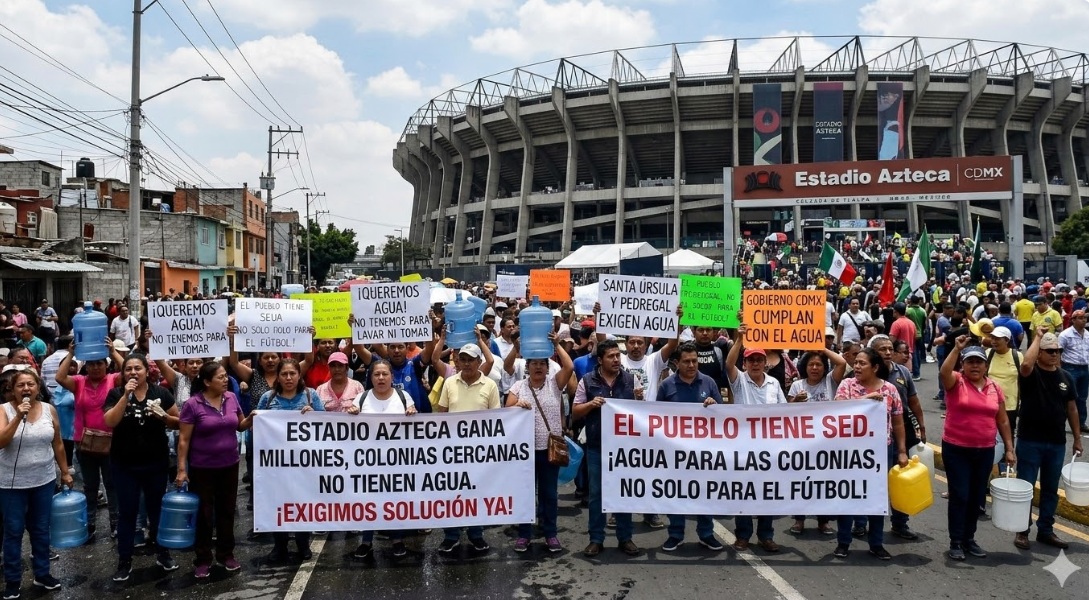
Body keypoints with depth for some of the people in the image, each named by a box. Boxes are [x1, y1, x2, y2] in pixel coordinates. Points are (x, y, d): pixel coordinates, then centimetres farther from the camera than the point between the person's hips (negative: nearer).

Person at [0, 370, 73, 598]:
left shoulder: (49, 410, -1)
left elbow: (57, 444, 8)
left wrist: (65, 472, 11)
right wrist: (18, 417, -29)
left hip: (44, 480, 3)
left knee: (41, 529, 14)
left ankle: (42, 574, 27)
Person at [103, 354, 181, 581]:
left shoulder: (161, 393, -2)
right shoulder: (116, 394, -3)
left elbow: (177, 423, 3)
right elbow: (109, 422, -17)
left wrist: (164, 417, -17)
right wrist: (126, 396, -23)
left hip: (156, 463, 1)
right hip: (124, 464, -1)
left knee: (157, 508, 13)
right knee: (127, 512, 7)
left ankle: (163, 553, 28)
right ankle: (124, 561, 16)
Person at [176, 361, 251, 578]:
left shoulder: (231, 398, -1)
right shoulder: (193, 404, -14)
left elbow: (239, 425, 11)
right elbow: (184, 439, -11)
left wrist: (251, 419, -11)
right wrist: (181, 469, -13)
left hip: (229, 465, 4)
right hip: (202, 468, -4)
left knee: (227, 511, 14)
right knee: (204, 514, 7)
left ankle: (226, 554, 28)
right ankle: (203, 560, 19)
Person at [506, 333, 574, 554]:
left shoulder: (554, 383, 3)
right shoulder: (518, 386, 2)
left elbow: (569, 367, -12)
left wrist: (557, 345, -9)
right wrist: (516, 406, -21)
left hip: (550, 447, 0)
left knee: (550, 492, 9)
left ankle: (551, 533, 20)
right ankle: (524, 533, 19)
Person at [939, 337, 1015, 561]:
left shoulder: (995, 388, 6)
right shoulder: (956, 382, -7)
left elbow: (1002, 421, 11)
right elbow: (943, 373, -31)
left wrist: (1009, 448, 9)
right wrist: (957, 348, -33)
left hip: (985, 451, 4)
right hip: (956, 450, -4)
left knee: (977, 497, 12)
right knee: (959, 496, -2)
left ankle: (969, 538, 26)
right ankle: (956, 542, 9)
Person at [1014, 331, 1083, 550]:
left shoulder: (1066, 377, 7)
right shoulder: (1031, 374, -8)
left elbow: (1071, 409, 12)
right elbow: (1026, 364, -33)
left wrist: (1077, 438, 11)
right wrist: (1038, 337, -22)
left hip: (1057, 443, 5)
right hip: (1030, 441, -5)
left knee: (1051, 489, 14)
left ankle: (1045, 530, 25)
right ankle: (1022, 530, 14)